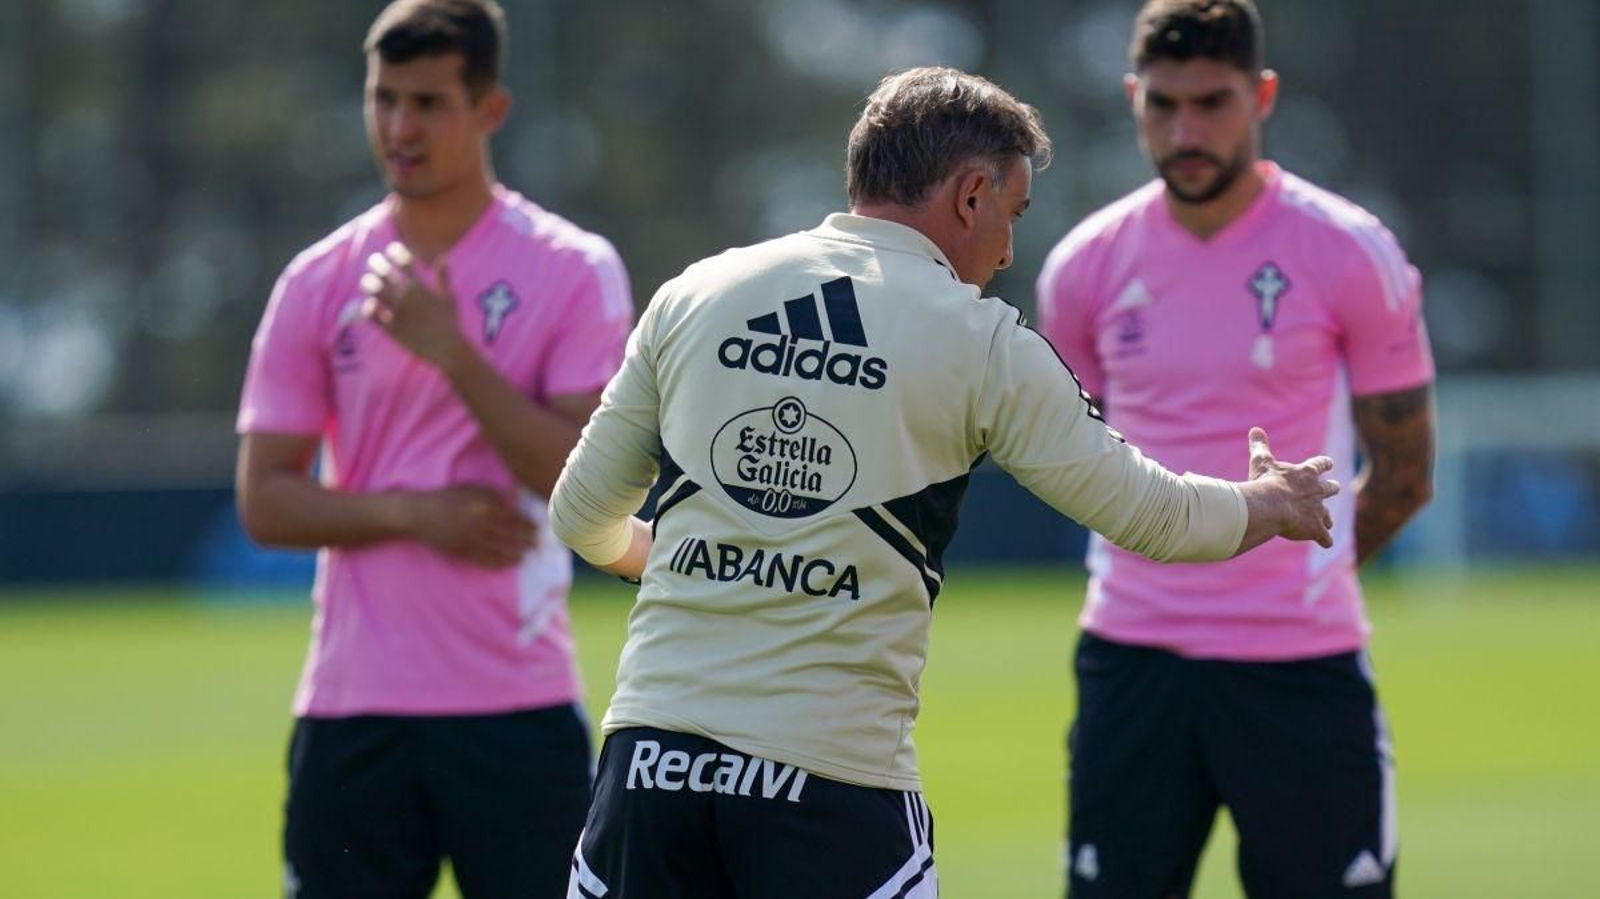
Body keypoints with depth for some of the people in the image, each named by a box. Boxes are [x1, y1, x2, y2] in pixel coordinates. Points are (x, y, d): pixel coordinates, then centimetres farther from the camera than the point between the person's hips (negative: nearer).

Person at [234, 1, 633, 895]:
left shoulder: (574, 270, -1)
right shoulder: (320, 282, 8)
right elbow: (266, 501, 6)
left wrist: (452, 352, -17)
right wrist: (413, 511, -10)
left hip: (520, 707, -3)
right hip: (353, 706, 3)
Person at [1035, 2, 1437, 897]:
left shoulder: (1350, 254, -5)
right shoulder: (1084, 268, 4)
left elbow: (1404, 472, 3)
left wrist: (1298, 578, 7)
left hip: (1302, 666, -3)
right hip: (1132, 655, 3)